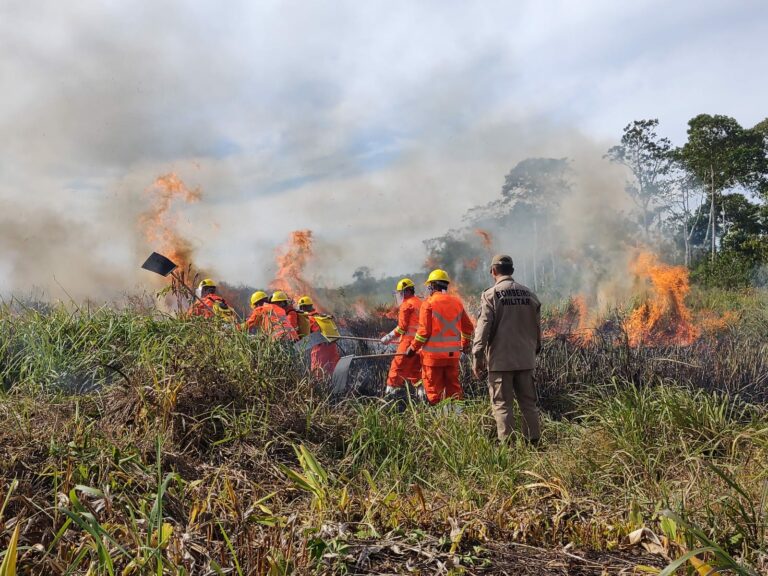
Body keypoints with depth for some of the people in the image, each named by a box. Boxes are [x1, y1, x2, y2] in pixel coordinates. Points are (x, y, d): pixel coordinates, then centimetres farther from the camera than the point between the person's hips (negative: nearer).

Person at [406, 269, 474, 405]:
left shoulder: (429, 303, -9)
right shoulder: (457, 302, 8)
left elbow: (424, 330, -13)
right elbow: (468, 327, 16)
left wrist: (413, 348, 0)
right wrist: (465, 344, 33)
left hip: (433, 354, -5)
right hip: (453, 353, 5)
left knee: (433, 388, 4)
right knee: (453, 386, 12)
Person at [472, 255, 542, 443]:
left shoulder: (490, 295, -7)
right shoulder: (529, 294, 8)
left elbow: (483, 329, -11)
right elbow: (537, 328, 13)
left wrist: (477, 358, -7)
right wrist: (535, 351, 24)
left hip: (500, 360, -5)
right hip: (525, 359, 5)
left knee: (502, 405, 2)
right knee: (528, 402, 13)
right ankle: (534, 440, 16)